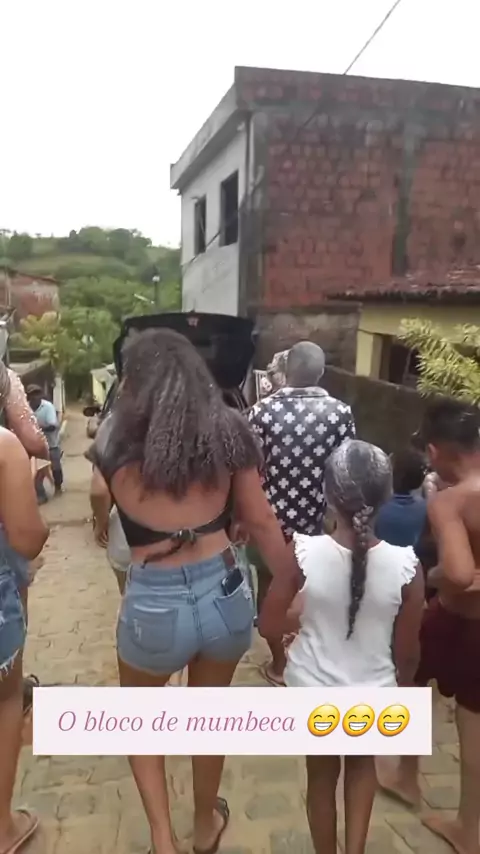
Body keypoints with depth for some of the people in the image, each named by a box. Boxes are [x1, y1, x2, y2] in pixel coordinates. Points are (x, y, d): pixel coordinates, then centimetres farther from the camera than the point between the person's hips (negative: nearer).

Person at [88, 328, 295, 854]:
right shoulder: (229, 434, -3)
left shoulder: (120, 445, -8)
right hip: (225, 591, 3)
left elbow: (105, 505, 7)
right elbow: (261, 522, 0)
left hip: (154, 603, -2)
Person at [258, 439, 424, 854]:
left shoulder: (303, 553, -23)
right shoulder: (405, 564, -22)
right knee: (362, 763, 33)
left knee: (322, 775, 28)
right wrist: (403, 688, 11)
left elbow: (268, 626, -12)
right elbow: (408, 651, -9)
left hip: (313, 690, 0)